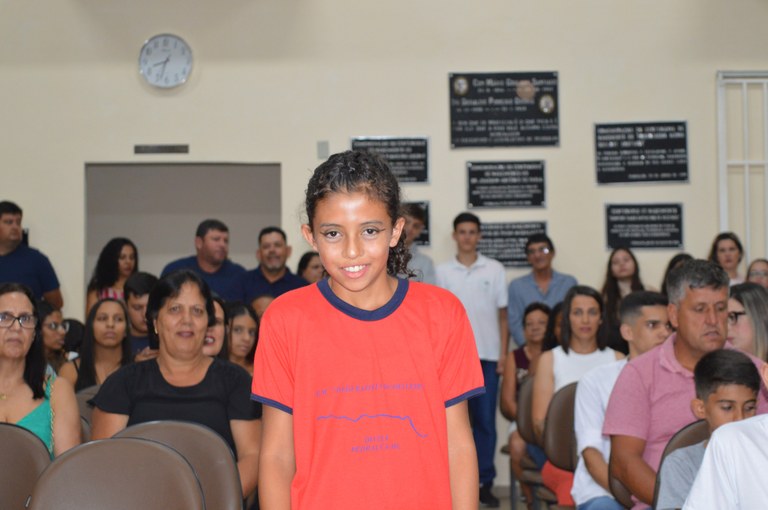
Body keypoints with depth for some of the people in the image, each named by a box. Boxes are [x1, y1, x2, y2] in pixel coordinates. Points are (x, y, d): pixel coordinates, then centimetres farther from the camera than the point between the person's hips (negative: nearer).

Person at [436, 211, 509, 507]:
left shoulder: (495, 270, 5)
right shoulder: (443, 271, 5)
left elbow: (502, 315, 6)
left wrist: (503, 354, -1)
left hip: (487, 355, 0)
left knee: (485, 421, 3)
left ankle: (485, 483, 10)